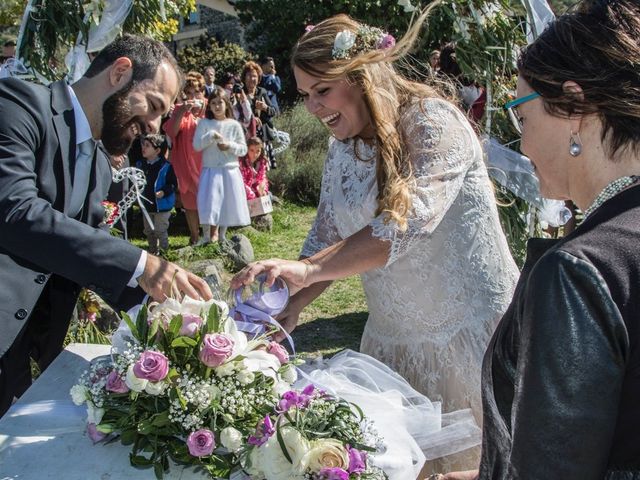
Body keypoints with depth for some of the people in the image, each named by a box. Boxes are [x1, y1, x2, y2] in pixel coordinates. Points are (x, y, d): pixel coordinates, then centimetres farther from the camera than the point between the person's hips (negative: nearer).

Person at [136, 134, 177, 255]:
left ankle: (163, 251, 14)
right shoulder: (140, 164, 3)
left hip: (162, 205, -6)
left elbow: (173, 184, -13)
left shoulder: (165, 166, -15)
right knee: (148, 231, 17)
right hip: (147, 204, 6)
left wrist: (164, 192, -26)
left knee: (160, 230, -1)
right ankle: (152, 251, 32)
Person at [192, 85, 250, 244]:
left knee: (226, 206, 8)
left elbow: (243, 149, 2)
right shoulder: (204, 123, 0)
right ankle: (208, 237, 8)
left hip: (230, 171, 1)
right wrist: (211, 135, -18)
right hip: (210, 171, -1)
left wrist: (230, 146, -14)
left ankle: (221, 238, 25)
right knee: (209, 205, -7)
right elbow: (196, 146, -8)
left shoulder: (234, 125, 1)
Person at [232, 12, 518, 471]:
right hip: (393, 335, 6)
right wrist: (292, 305, -7)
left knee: (473, 457, 8)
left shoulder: (433, 122, -16)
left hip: (468, 328, -6)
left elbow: (408, 220, -28)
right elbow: (327, 240, 8)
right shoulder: (343, 151, 5)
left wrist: (308, 269, -33)